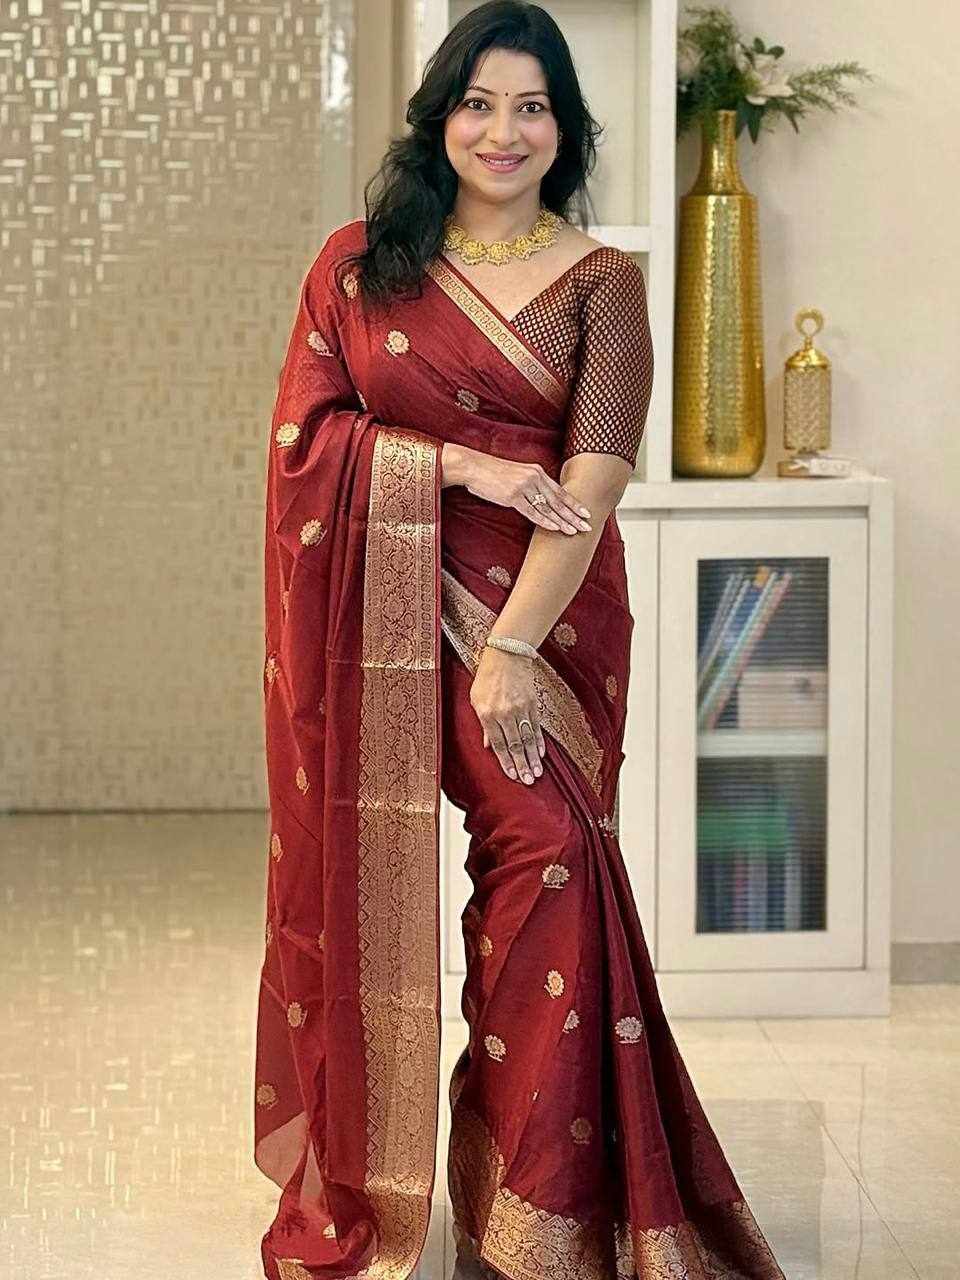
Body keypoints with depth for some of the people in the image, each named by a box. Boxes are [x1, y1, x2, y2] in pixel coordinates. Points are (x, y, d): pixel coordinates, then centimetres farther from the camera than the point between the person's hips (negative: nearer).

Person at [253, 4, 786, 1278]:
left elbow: (590, 483, -7)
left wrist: (513, 649, -17)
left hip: (544, 616, -1)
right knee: (371, 877, 0)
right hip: (381, 616, 1)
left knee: (550, 854, -13)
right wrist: (465, 467, -11)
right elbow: (303, 433, 1)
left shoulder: (601, 283, 3)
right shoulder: (359, 264, 9)